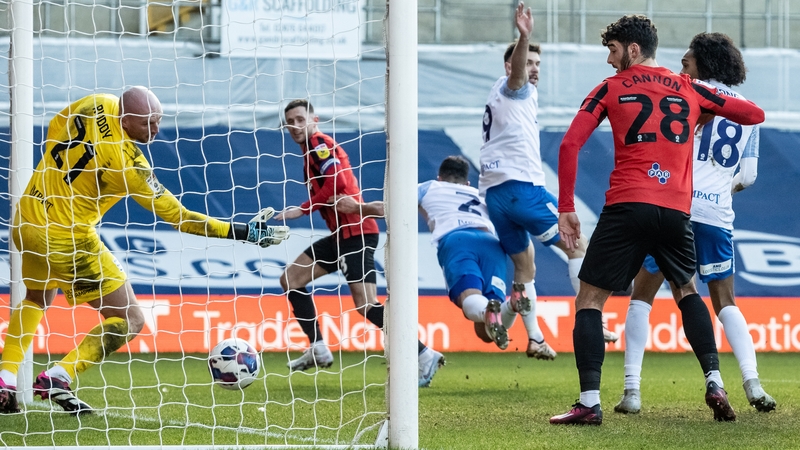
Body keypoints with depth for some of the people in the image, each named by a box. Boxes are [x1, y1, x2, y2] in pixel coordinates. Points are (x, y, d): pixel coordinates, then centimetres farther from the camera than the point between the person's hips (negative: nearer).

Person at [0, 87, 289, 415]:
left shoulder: (95, 106, -7)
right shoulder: (128, 163, -23)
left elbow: (52, 132, 12)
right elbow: (178, 216, -19)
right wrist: (244, 232, -19)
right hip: (65, 237, -8)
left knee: (36, 299, 34)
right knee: (130, 321, -1)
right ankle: (57, 378, -11)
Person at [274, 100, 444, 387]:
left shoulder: (319, 144, -6)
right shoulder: (312, 148, 22)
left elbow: (337, 183, -19)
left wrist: (303, 210, -14)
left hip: (355, 231, -10)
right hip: (342, 233, 10)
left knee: (365, 305, -18)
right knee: (290, 279, 12)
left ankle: (425, 355, -19)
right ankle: (318, 349, 13)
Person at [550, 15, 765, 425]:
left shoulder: (611, 88, 8)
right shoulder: (689, 90, 15)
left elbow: (569, 145, -1)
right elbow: (754, 114, 20)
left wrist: (566, 208, 0)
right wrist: (707, 115, 36)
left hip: (627, 207, -3)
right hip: (676, 211, 4)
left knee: (589, 300, 4)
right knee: (686, 290, 27)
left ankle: (590, 403, -9)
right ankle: (714, 382, 12)